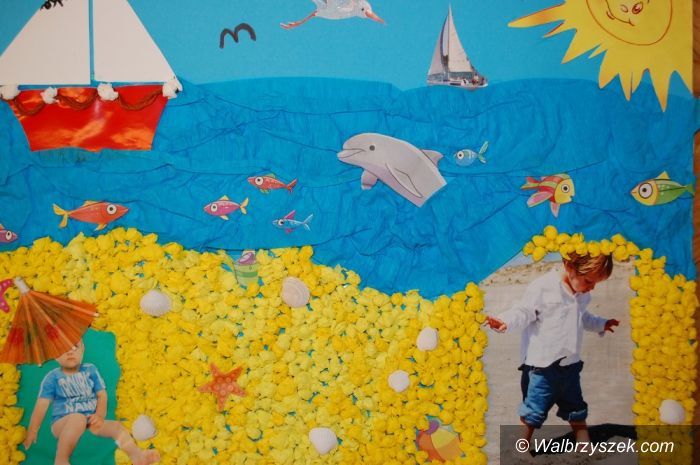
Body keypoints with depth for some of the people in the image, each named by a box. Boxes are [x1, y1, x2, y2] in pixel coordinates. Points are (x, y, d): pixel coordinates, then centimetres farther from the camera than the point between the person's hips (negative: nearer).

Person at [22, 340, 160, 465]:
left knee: (116, 426, -20)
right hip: (63, 423, -4)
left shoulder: (90, 370, 8)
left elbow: (102, 395, 4)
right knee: (78, 418, -37)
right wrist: (32, 431, -9)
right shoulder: (53, 377, 1)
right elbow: (42, 405, -2)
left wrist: (99, 416, -14)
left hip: (90, 421, 4)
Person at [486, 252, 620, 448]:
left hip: (570, 364, 7)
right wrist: (506, 321, -37)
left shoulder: (582, 294, 8)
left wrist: (601, 324, 38)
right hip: (540, 365, -7)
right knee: (532, 414, 2)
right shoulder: (542, 287, -17)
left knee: (577, 412, 19)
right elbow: (524, 312, -19)